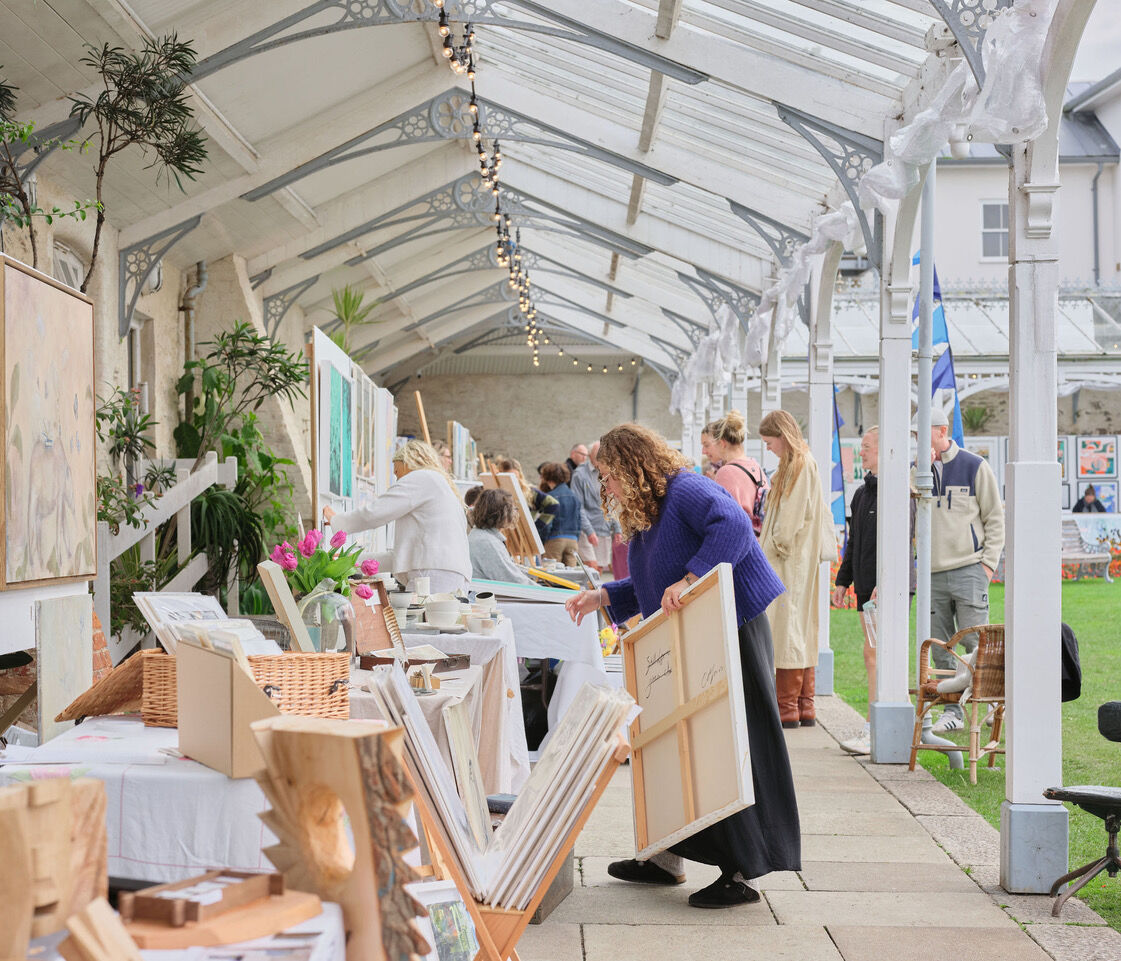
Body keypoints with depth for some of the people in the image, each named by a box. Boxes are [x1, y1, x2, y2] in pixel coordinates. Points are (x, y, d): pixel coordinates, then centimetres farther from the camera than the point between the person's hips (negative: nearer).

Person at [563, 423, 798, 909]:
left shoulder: (687, 491, -16)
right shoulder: (643, 516, 15)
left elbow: (734, 527, -34)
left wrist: (689, 579, -39)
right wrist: (601, 596, 12)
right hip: (687, 646, 10)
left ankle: (742, 872, -1)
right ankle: (666, 858, 23)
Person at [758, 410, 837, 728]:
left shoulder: (799, 466, -13)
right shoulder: (804, 464, 16)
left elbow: (791, 517, -20)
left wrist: (775, 546, -12)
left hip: (790, 560, -10)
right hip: (800, 560, 10)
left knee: (787, 628, -9)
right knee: (801, 630, 10)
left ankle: (787, 709, -8)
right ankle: (805, 707, 13)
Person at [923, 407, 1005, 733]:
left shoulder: (975, 466, 1)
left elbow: (995, 518, 3)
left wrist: (988, 562, -5)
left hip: (968, 570, -4)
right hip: (932, 574, 4)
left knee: (976, 645, -7)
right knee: (940, 649, 6)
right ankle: (952, 712, 14)